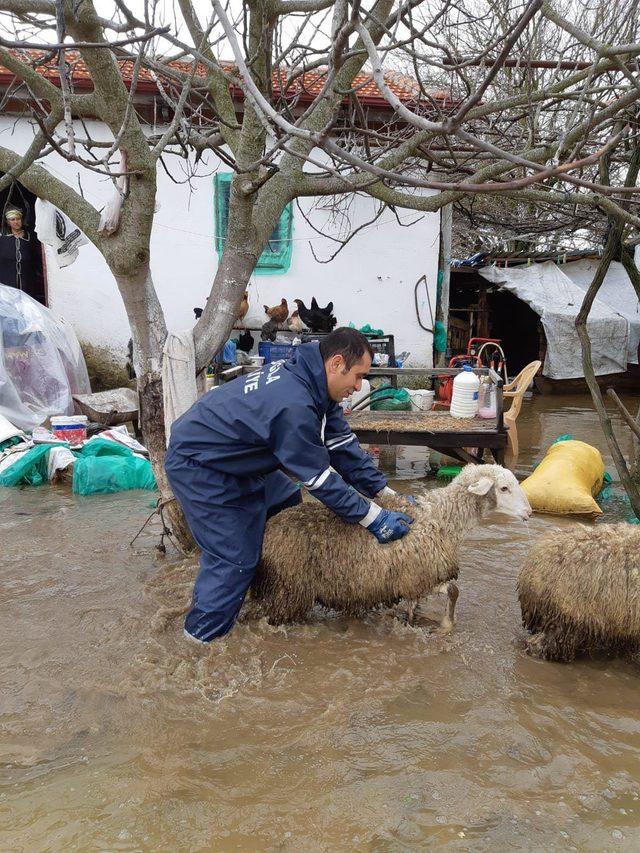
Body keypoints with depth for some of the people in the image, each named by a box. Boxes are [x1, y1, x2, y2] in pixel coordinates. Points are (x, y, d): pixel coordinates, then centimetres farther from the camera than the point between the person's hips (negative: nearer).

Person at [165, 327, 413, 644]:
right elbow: (320, 478, -24)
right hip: (197, 467, -10)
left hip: (235, 459, 10)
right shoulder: (293, 406, -34)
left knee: (288, 504, 15)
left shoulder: (313, 383, -5)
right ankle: (204, 635, 14)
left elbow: (342, 444, 1)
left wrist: (385, 492, 1)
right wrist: (373, 517, -15)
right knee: (234, 557, -6)